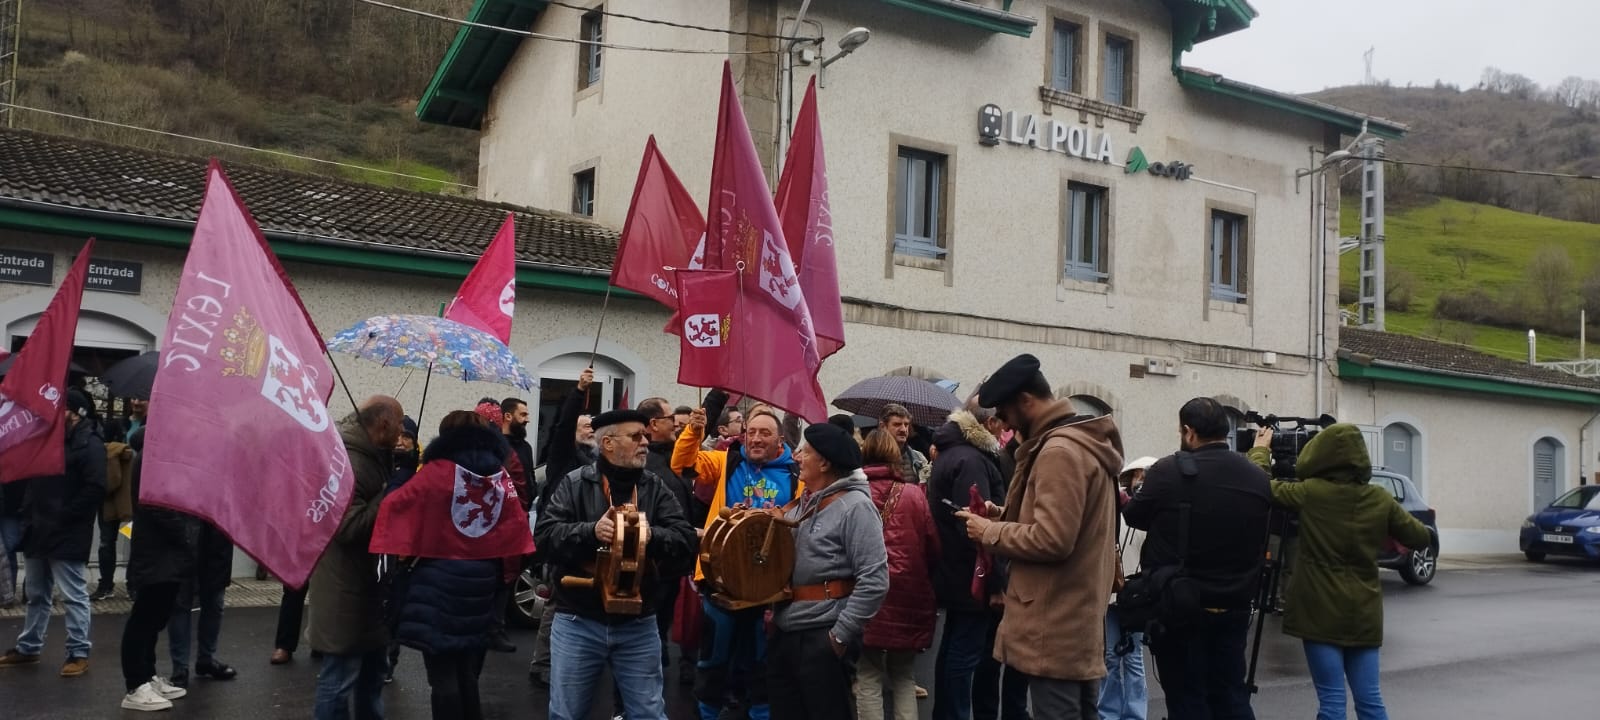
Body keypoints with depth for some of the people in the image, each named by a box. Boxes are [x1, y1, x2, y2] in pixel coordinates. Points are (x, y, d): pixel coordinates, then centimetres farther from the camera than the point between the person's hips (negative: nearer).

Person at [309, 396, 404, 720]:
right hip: (346, 591, -10)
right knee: (340, 678, -2)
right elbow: (348, 526, -27)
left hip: (369, 584, 10)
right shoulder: (348, 463, -22)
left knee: (373, 670, 21)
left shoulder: (372, 456, 9)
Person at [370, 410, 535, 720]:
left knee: (443, 674, 1)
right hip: (480, 581, 5)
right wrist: (505, 568, 9)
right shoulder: (502, 478, 3)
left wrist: (402, 551, -4)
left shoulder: (438, 472, -8)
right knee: (468, 672, 17)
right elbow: (516, 525, 1)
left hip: (439, 579, -5)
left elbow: (395, 505, -12)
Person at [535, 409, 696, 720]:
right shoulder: (574, 484, -1)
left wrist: (651, 537, -24)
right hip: (578, 622, -1)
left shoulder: (656, 488, 4)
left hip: (638, 625, 1)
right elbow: (544, 534, -10)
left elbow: (686, 539, -4)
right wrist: (590, 531, -25)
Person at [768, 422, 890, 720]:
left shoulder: (855, 506, -13)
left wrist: (841, 635, -18)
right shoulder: (800, 505, 10)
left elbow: (875, 581, -19)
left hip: (825, 635, -7)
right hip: (785, 632, 8)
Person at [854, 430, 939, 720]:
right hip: (907, 598, 1)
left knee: (869, 679, 8)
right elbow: (933, 547, 2)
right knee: (903, 677, 17)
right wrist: (927, 588, 19)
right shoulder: (914, 494, -1)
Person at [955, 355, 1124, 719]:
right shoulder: (1084, 443, 14)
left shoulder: (1059, 451, -19)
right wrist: (1006, 516, 9)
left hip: (1055, 628, -11)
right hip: (1081, 621, 11)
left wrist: (990, 532, -12)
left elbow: (1052, 539, -26)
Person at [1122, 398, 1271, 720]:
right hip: (1234, 607, 5)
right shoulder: (1258, 478, 1)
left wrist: (1127, 500, 23)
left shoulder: (1168, 471, -16)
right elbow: (1259, 541, 14)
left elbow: (1136, 516, 1)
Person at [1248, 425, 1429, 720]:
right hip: (1363, 614, 4)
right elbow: (1422, 538, 10)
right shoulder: (1380, 499, 0)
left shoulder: (1310, 493, -10)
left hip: (1322, 612, -4)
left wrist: (1261, 450, 18)